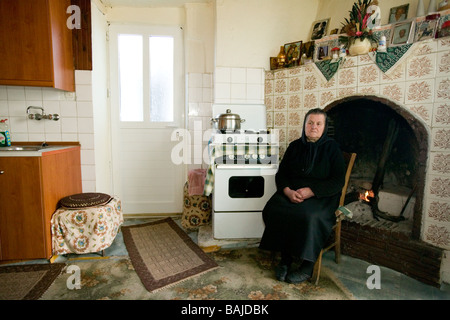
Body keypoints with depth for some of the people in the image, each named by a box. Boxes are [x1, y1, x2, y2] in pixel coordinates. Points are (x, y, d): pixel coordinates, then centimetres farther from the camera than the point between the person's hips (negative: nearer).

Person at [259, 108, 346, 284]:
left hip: (321, 197, -3)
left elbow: (338, 181, -6)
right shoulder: (295, 146, 11)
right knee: (272, 210, -24)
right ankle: (285, 258, -7)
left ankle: (307, 266, -9)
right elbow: (281, 174, 9)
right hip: (291, 193, 4)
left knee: (309, 217, -33)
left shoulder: (332, 148, 1)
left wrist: (310, 191, -17)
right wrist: (288, 191, -12)